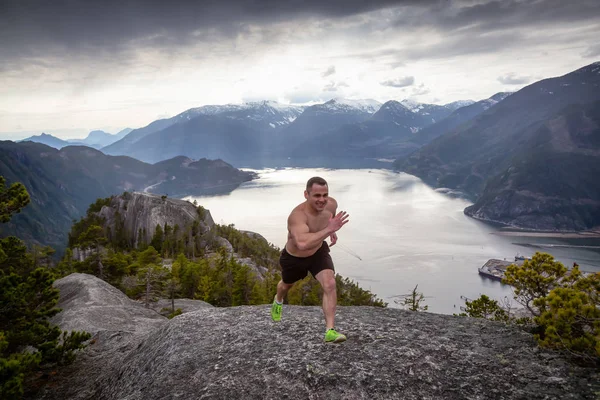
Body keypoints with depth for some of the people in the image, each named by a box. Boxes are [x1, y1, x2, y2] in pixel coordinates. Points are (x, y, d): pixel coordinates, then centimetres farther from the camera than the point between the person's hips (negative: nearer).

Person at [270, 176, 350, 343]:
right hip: (294, 257, -3)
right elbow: (303, 244, -61)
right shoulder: (297, 215, -43)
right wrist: (328, 229, -61)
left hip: (319, 252, 3)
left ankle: (330, 331, -13)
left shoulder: (331, 204, -23)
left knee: (330, 285, -21)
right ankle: (278, 301, 63)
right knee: (287, 285, 26)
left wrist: (332, 231, -2)